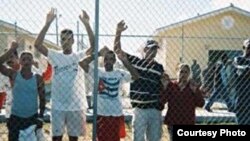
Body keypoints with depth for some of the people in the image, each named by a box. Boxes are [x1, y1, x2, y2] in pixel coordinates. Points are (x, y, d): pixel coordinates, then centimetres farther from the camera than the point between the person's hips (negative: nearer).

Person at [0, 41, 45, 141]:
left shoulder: (38, 78, -3)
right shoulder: (14, 75, -4)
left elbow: (42, 98, 4)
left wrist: (41, 116, 0)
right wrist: (12, 49, -20)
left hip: (32, 118, 1)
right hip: (16, 117, -1)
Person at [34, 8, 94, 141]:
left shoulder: (80, 57, 0)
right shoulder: (54, 56, 1)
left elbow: (94, 46, -16)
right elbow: (37, 44, -11)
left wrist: (87, 24, -25)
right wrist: (48, 23, -19)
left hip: (76, 105, 0)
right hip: (58, 106, 0)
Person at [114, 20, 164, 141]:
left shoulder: (159, 67, 9)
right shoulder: (135, 62, 1)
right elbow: (117, 49, -6)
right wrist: (118, 33, -18)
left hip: (155, 109, 3)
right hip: (140, 109, -3)